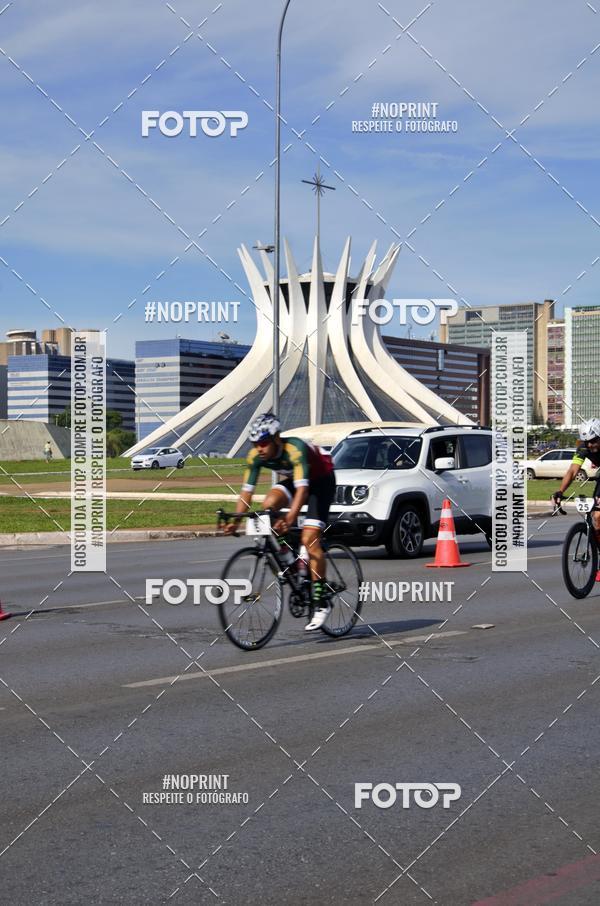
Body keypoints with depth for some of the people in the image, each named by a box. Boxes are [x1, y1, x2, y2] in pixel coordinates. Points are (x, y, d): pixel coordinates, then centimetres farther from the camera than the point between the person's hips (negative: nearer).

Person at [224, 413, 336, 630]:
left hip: (321, 480, -6)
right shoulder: (255, 456, -19)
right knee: (268, 505, -25)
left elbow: (302, 489, -45)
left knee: (309, 539, -18)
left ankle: (322, 601, -11)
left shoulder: (295, 449, -36)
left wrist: (290, 517, -58)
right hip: (290, 479, 6)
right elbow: (246, 490, -17)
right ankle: (286, 554, -4)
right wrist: (236, 520, -29)